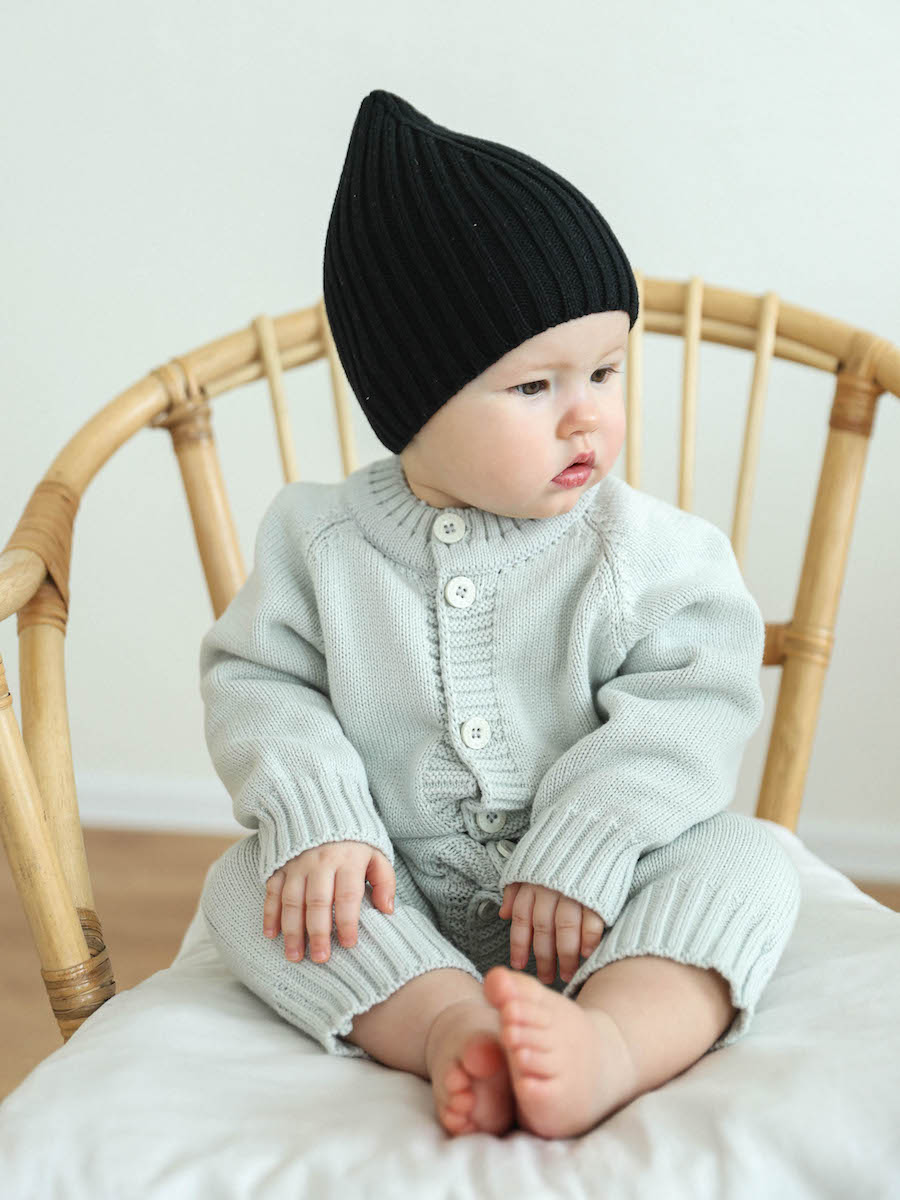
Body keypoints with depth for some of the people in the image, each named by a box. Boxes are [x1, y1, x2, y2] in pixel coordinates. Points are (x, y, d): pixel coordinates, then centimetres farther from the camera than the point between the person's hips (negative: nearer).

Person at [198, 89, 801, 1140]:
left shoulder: (643, 546, -7)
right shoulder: (320, 539, -3)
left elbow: (696, 699, -12)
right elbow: (257, 681, -1)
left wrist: (587, 843, -22)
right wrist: (314, 816, -19)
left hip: (592, 897, -1)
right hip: (395, 900, 1)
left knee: (744, 858, -24)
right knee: (245, 881, -19)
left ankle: (617, 1039, -48)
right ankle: (450, 1025, -35)